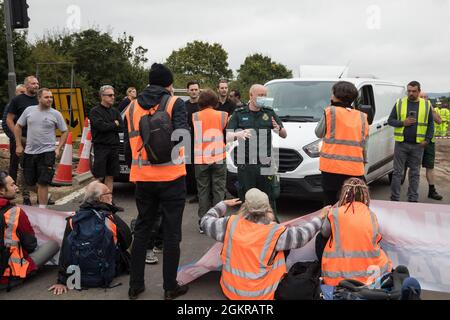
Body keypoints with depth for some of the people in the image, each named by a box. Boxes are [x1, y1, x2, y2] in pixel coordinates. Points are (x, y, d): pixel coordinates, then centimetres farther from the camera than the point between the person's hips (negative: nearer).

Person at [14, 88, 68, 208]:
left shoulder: (56, 114, -2)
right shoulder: (29, 110, 3)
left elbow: (65, 132, 4)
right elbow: (18, 126, 11)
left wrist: (58, 148, -5)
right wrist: (18, 145, 6)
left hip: (47, 152, -3)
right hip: (29, 152, 3)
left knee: (43, 182, -7)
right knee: (29, 182, 12)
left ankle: (42, 208, -2)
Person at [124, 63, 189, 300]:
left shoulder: (132, 107, 9)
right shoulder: (175, 103, -4)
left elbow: (127, 145, 12)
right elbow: (182, 133, -19)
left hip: (143, 178, 4)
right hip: (171, 177, -4)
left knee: (142, 230, 15)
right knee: (171, 233, 5)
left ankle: (135, 285, 20)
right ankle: (170, 287, 11)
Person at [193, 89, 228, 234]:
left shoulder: (194, 117, -3)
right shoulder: (222, 115, -3)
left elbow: (189, 136, 3)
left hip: (200, 159, 1)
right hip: (218, 158, -1)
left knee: (203, 191, 8)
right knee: (218, 191, 6)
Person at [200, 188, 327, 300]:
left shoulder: (231, 224, -14)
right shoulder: (274, 232, -20)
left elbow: (206, 222, 2)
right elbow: (303, 234, -9)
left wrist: (224, 204, 16)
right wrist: (320, 218, 8)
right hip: (261, 295, -3)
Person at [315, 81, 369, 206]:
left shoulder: (330, 111, -2)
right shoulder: (362, 117, 10)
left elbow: (319, 133, 9)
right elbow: (364, 145, 13)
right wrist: (364, 162, 23)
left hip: (331, 167, -3)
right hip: (355, 169, 3)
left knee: (331, 203, 3)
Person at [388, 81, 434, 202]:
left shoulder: (427, 105, 6)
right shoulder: (399, 103, 4)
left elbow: (431, 124, 8)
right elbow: (390, 120, 5)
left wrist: (427, 139, -4)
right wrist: (403, 123, -12)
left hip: (418, 145, 1)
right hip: (401, 144, -1)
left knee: (415, 173, 7)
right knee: (398, 172, 1)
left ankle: (413, 199, 15)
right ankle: (394, 198, 7)